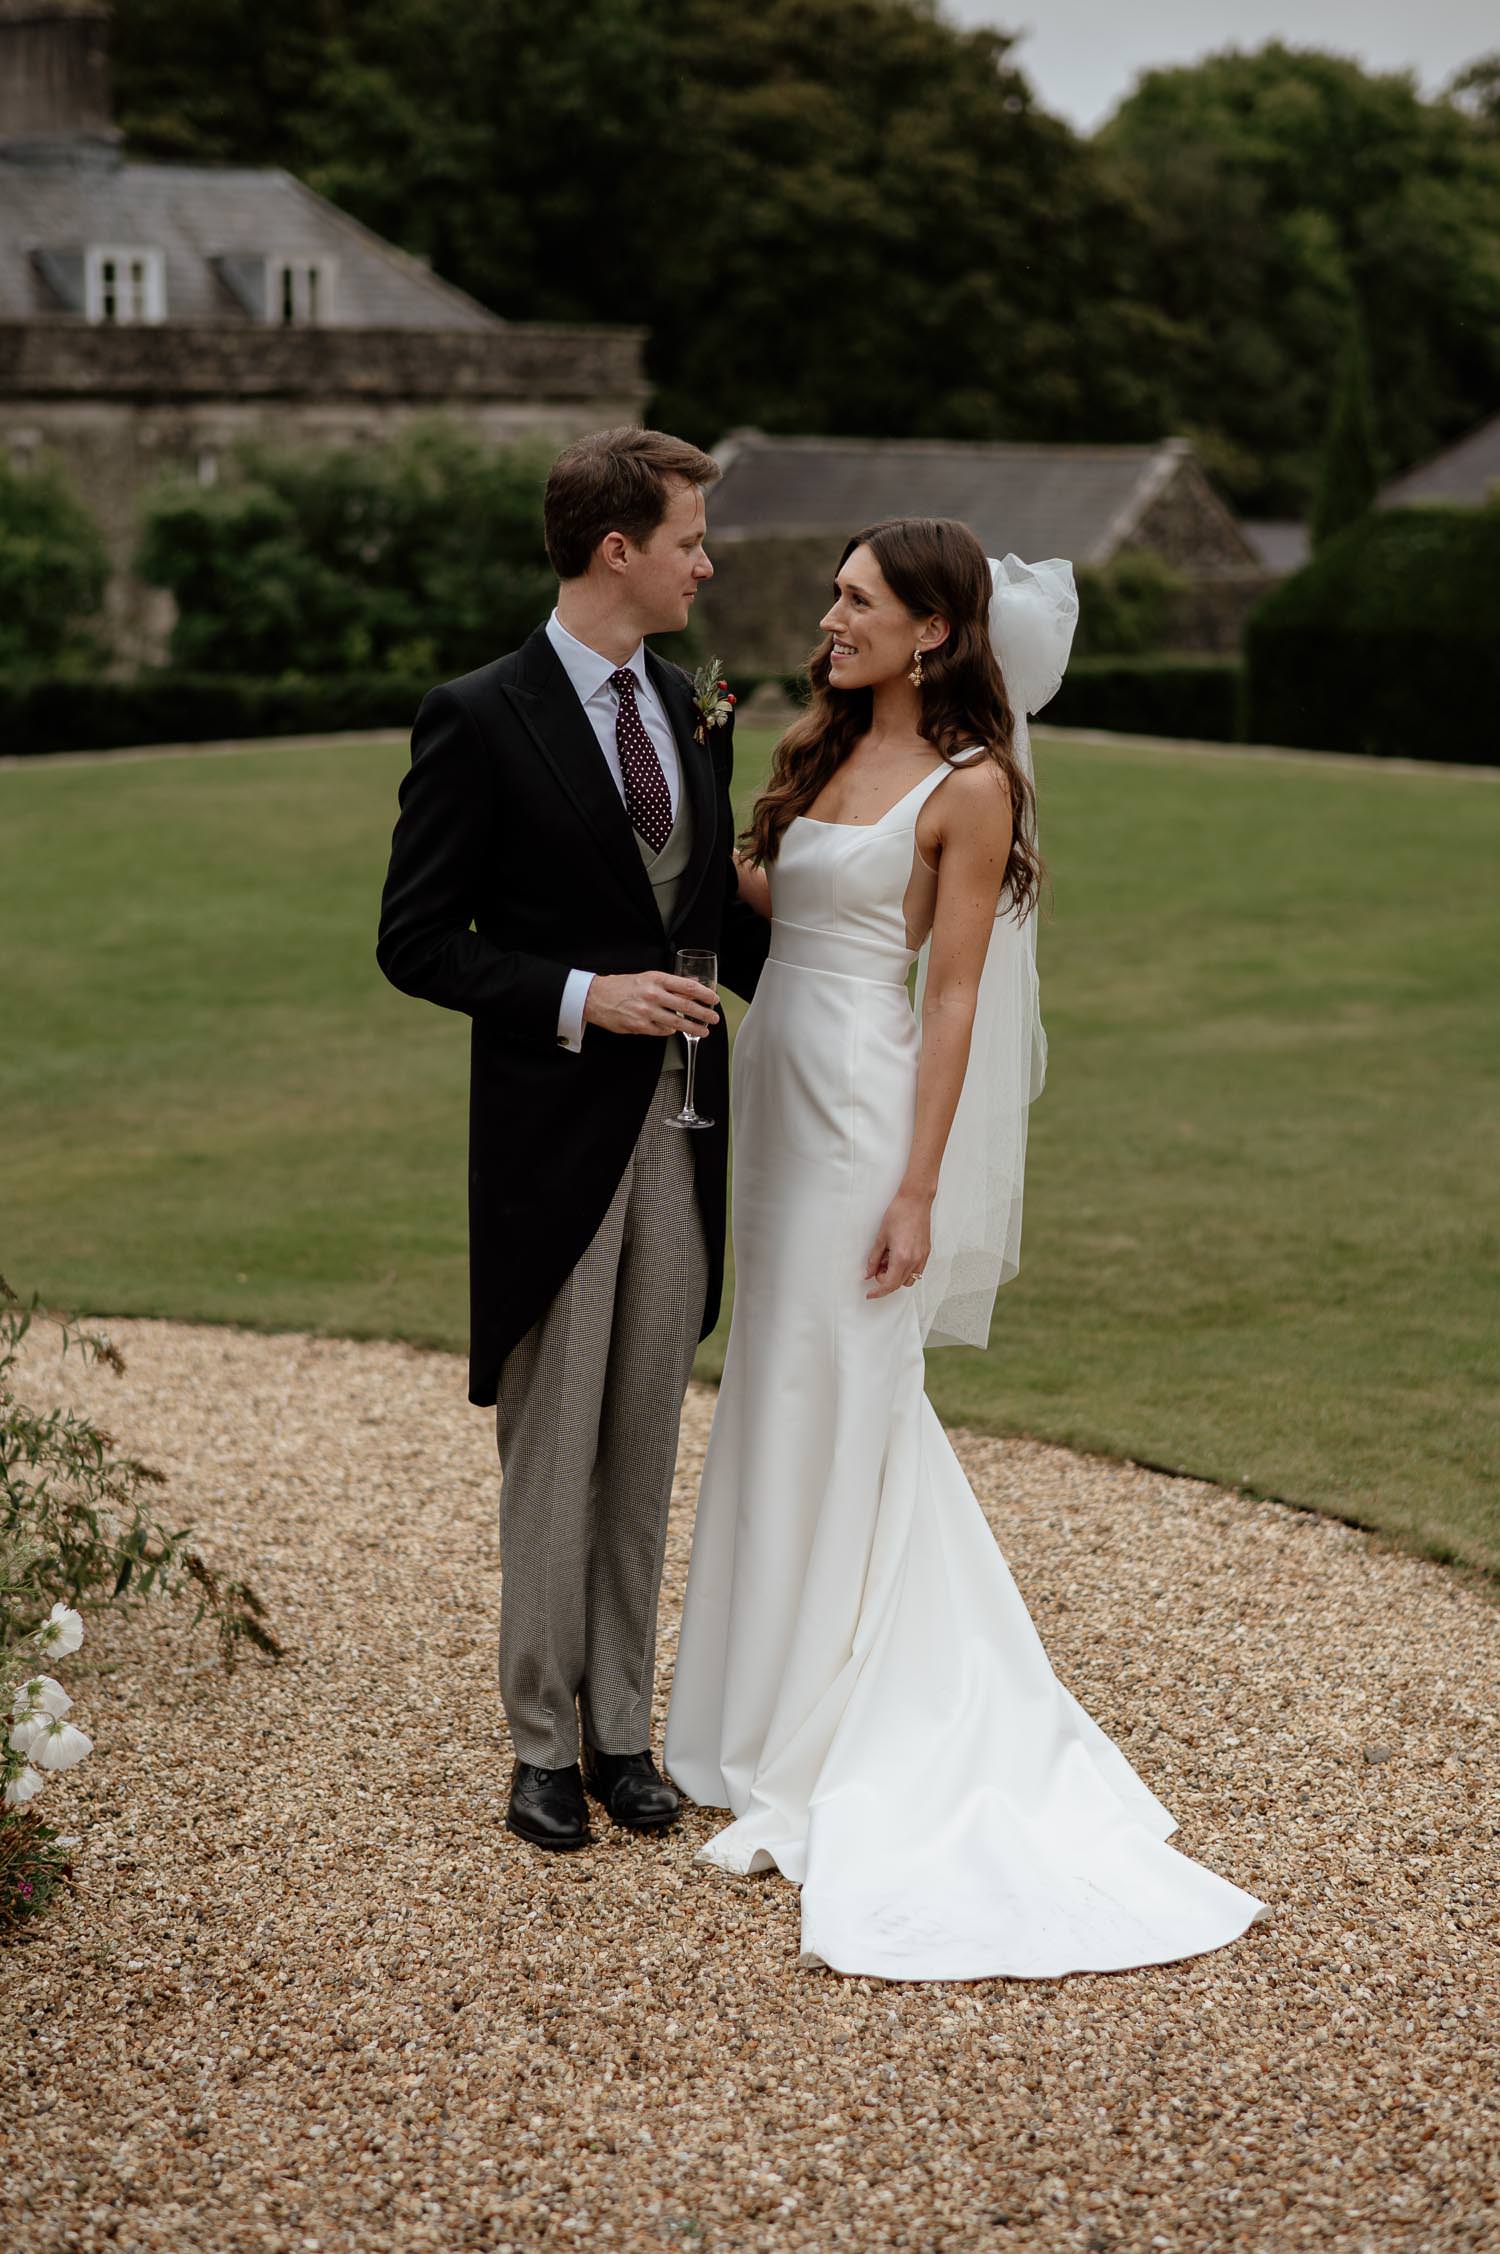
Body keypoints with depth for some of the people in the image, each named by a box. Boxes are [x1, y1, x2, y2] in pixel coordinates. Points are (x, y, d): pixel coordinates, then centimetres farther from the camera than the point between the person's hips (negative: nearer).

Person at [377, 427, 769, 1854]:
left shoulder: (694, 716, 10)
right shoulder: (479, 720, -9)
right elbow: (417, 942, -9)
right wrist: (583, 997, -19)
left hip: (678, 1138, 6)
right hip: (553, 1141, -5)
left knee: (644, 1453, 11)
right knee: (553, 1455, 3)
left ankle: (621, 1728, 22)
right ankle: (543, 1744, 16)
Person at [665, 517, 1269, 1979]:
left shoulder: (971, 786, -9)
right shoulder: (824, 749, 13)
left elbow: (954, 997, -12)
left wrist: (918, 1189, -14)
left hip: (864, 1110, -8)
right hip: (776, 1090, 9)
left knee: (824, 1422, -3)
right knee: (787, 1407, 15)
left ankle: (799, 1771, 7)